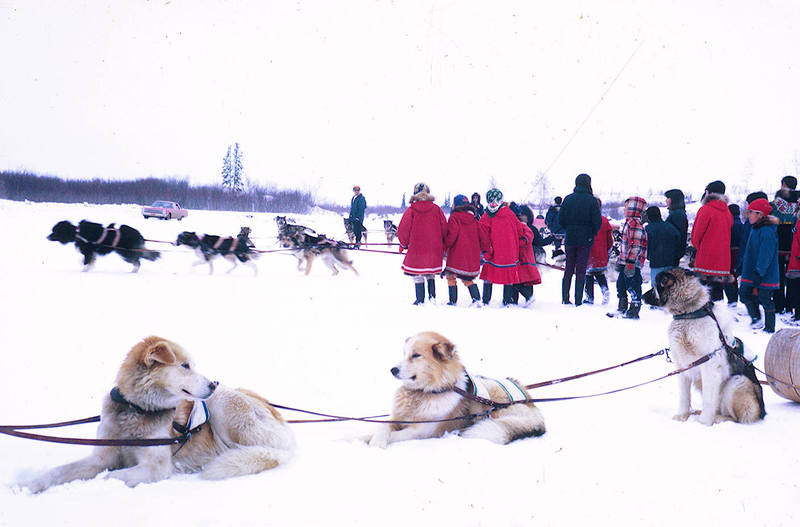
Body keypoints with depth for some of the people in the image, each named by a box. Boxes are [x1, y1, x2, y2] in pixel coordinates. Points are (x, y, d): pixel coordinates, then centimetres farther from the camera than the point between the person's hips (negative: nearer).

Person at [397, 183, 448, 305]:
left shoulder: (411, 210, -8)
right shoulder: (436, 209, 0)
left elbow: (403, 229, -6)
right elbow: (444, 228, 5)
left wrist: (403, 244, 10)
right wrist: (442, 245, 18)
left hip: (416, 248, -3)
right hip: (434, 248, 3)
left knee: (417, 275, 5)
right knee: (431, 274, 19)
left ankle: (420, 300, 4)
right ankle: (432, 296, 15)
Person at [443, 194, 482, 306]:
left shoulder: (454, 217, -8)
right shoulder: (473, 219, 9)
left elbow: (452, 234, -17)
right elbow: (479, 237, 11)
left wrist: (446, 245, -3)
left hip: (457, 253, -6)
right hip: (473, 255, 6)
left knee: (451, 276, 7)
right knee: (467, 278, 15)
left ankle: (453, 301, 4)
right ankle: (476, 299, 1)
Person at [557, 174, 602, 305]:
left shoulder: (568, 199, 1)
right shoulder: (591, 200, -9)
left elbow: (560, 220, 0)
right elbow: (597, 221, -10)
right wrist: (592, 233, 7)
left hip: (570, 239, 3)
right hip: (585, 240, -3)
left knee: (568, 270, 13)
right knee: (581, 271, 2)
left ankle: (565, 299, 12)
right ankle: (578, 301, 1)